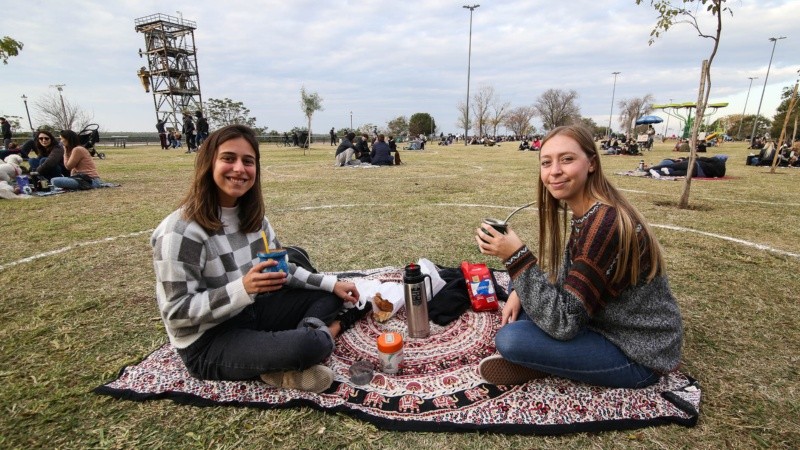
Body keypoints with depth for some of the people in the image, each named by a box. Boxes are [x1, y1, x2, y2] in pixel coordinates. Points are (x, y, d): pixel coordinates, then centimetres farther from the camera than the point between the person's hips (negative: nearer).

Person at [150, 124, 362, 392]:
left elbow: (280, 270, 7)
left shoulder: (251, 216, 0)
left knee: (329, 297, 4)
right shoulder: (182, 232, -22)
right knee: (311, 345, -32)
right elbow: (176, 313, -21)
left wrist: (331, 283, -1)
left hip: (251, 312, 8)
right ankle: (323, 332, -1)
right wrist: (242, 288, -34)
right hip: (208, 341, -8)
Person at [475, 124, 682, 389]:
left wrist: (517, 257, -33)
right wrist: (521, 291, -6)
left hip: (635, 355, -9)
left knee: (509, 339, -25)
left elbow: (564, 322, -30)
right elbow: (567, 277, 10)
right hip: (606, 325, 9)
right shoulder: (586, 213, -1)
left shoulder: (606, 225, -30)